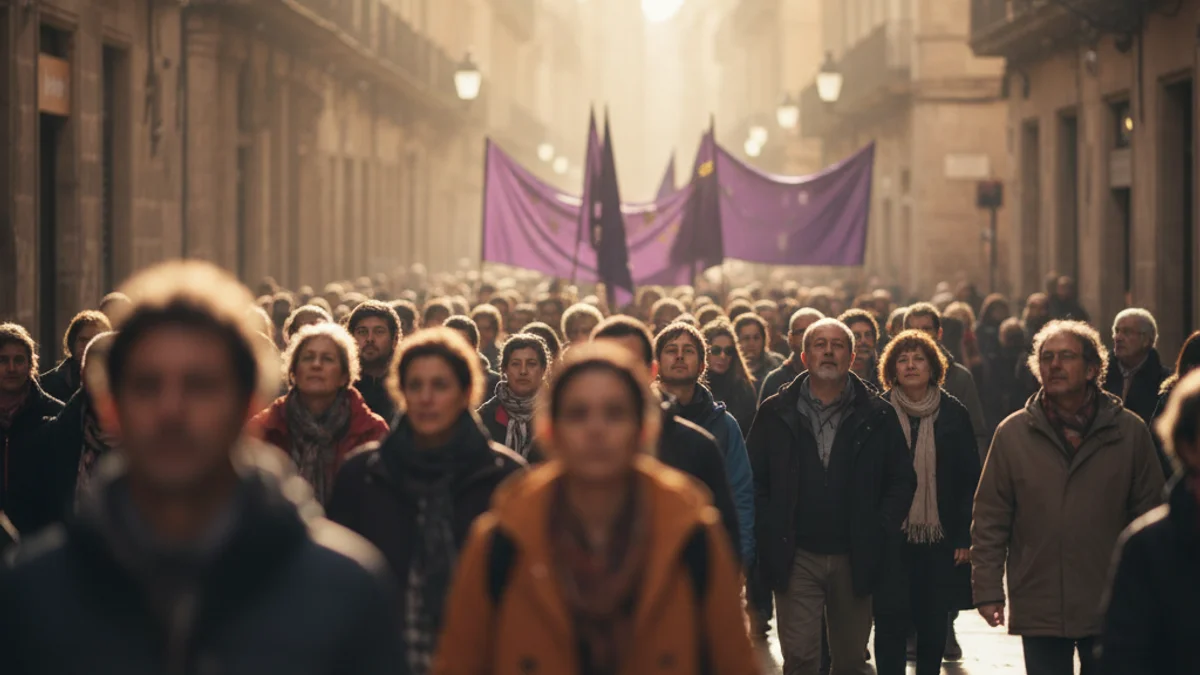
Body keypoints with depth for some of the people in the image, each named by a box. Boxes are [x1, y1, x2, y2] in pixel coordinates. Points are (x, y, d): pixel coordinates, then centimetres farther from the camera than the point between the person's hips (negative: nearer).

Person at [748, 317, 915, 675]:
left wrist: (880, 531, -4)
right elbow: (753, 479, 5)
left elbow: (903, 480, 6)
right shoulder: (776, 413, 4)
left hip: (854, 558, 1)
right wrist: (768, 530, -5)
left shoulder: (877, 416, 3)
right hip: (795, 555, -1)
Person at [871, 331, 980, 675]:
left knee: (934, 625, 6)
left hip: (940, 538, 1)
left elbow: (970, 480, 4)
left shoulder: (953, 413, 4)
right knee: (890, 622, -4)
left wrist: (966, 537, -2)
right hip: (890, 538, -1)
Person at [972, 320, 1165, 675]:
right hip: (1039, 612, 0)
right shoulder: (1013, 433, 1)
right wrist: (987, 590, -3)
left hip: (1110, 610, 0)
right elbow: (990, 520, 2)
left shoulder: (1130, 431, 2)